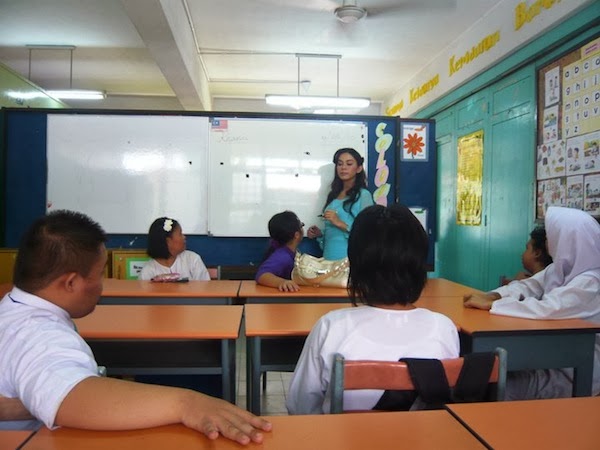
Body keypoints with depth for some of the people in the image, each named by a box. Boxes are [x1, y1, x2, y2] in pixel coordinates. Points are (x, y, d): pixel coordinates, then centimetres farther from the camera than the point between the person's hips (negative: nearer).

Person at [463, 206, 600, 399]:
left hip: (575, 374, -8)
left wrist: (490, 304, -28)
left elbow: (545, 309, -36)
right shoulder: (560, 268, 6)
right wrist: (492, 296, -17)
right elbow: (527, 286, 4)